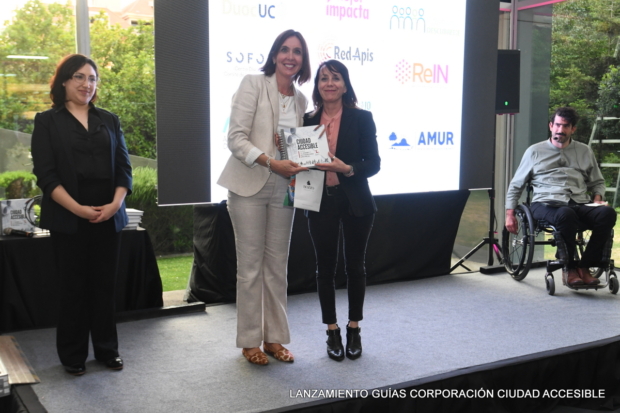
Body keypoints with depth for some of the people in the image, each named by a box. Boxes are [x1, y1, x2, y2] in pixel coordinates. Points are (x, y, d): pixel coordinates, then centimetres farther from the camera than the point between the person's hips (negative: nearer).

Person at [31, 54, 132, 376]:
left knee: (104, 285, 8)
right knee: (73, 287, 4)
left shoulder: (109, 121, 13)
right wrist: (77, 208, -16)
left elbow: (123, 167, 8)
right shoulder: (47, 122, 3)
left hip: (108, 217, 3)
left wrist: (116, 203, -9)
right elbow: (46, 174, -5)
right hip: (69, 219, -3)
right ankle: (73, 355, 17)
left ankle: (107, 350, 20)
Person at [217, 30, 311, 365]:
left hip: (283, 190, 5)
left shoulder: (301, 100, 11)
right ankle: (249, 341, 14)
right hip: (249, 187, -5)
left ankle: (274, 337, 20)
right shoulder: (253, 84, -6)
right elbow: (236, 139, -13)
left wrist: (298, 165, -5)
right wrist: (271, 163, -24)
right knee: (250, 266, 2)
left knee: (277, 265, 9)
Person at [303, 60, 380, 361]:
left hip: (355, 202, -1)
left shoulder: (362, 118, -2)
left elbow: (374, 163, -6)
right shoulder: (308, 121, 4)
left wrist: (347, 169, -23)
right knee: (325, 267, 7)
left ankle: (354, 329, 25)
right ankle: (332, 331, 21)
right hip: (320, 203, 1)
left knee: (355, 265, 10)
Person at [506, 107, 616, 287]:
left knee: (607, 213, -30)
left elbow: (598, 182, 29)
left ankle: (584, 266, -21)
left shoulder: (585, 152, 23)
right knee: (566, 214, -40)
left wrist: (597, 198, 6)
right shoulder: (535, 151, 16)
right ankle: (569, 268, -21)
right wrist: (510, 214, 7)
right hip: (547, 203, -3)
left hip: (581, 204, 3)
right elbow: (516, 185, 17)